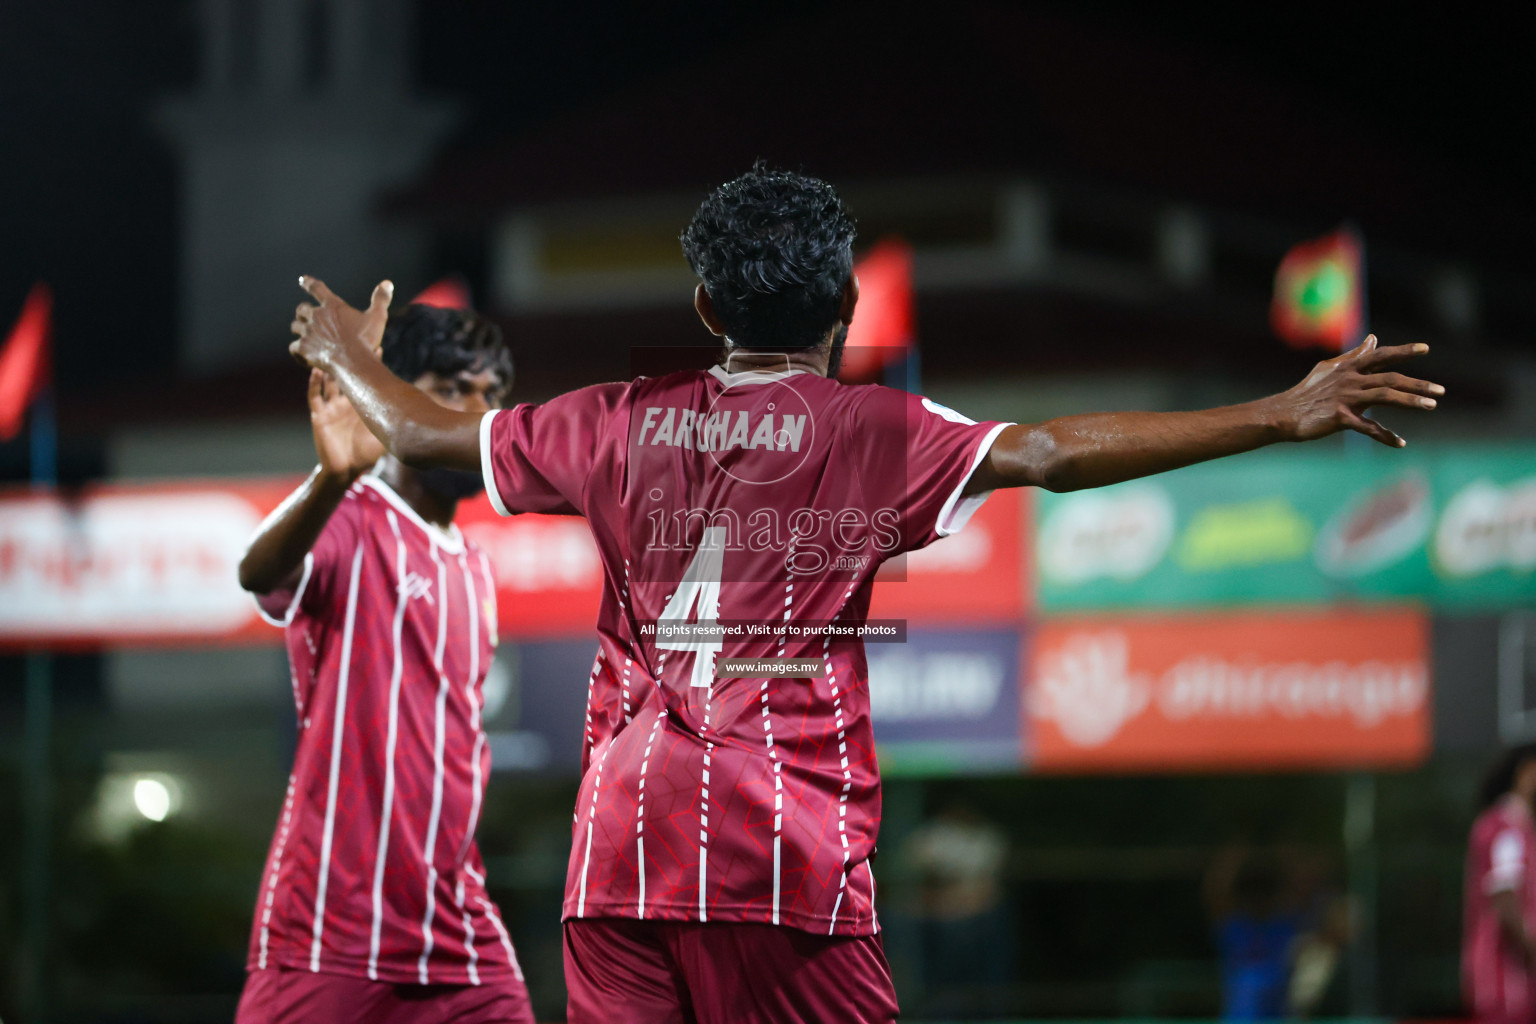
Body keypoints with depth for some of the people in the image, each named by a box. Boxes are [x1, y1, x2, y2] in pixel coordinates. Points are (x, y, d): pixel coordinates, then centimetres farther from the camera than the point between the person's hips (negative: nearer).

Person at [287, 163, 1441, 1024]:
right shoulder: (871, 431, -1)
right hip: (787, 837, -4)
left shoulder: (620, 425, 11)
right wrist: (1281, 416, -13)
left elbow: (423, 430, 23)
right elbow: (1053, 452, -13)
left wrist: (349, 355, 44)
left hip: (623, 830, 4)